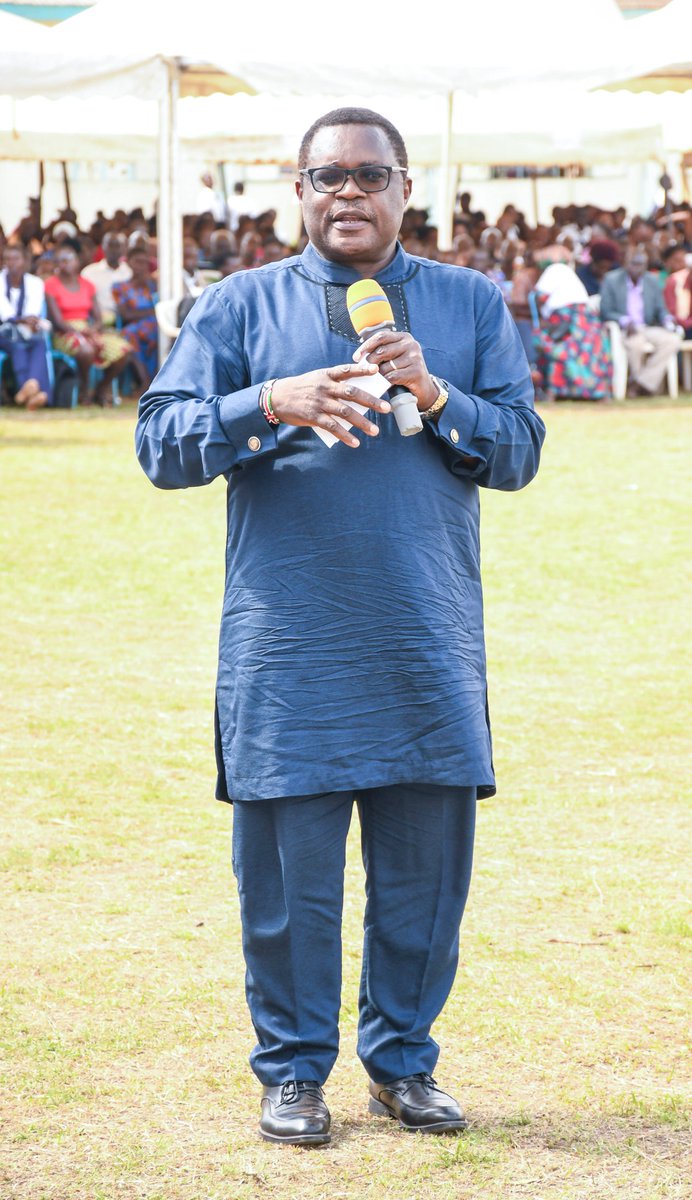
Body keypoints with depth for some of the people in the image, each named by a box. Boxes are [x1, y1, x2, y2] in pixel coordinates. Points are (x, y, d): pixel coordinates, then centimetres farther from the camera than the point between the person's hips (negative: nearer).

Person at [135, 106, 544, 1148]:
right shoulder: (241, 306, 6)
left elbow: (520, 450, 6)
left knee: (426, 860, 5)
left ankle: (403, 1061, 20)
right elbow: (161, 443, -2)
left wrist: (432, 395, -11)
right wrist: (275, 404, -18)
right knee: (289, 865, 1)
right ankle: (293, 1070, 15)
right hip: (287, 646, -1)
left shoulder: (470, 304, 11)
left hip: (430, 643, 2)